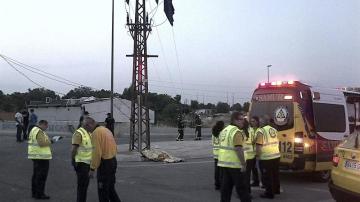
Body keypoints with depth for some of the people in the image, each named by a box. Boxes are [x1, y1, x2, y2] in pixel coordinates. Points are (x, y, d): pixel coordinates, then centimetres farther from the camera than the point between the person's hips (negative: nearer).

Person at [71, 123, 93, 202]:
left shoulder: (89, 133, 13)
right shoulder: (79, 133, -16)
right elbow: (74, 149, -21)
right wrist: (73, 161, -22)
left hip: (88, 162, 9)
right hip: (81, 163, -9)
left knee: (85, 184, 14)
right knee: (81, 185, -5)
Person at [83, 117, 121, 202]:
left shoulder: (96, 132, -16)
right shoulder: (106, 130, 13)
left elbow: (96, 152, -21)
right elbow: (115, 147, 17)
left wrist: (92, 169, -16)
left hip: (105, 164, -9)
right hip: (113, 161, 9)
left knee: (102, 190, 1)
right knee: (110, 189, 19)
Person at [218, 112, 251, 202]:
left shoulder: (224, 130, 14)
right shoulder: (237, 132, -15)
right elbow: (238, 149, -23)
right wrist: (243, 164, -20)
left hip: (224, 163, 8)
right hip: (235, 164, -8)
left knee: (226, 187, 12)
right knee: (242, 187, 1)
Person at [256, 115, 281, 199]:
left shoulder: (261, 131, -15)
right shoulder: (274, 130, 9)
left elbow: (259, 146, -18)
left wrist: (258, 155, -7)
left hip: (266, 158, -8)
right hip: (276, 156, 8)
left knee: (267, 176, 1)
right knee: (275, 174, 19)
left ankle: (269, 193, 5)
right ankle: (276, 190, 31)